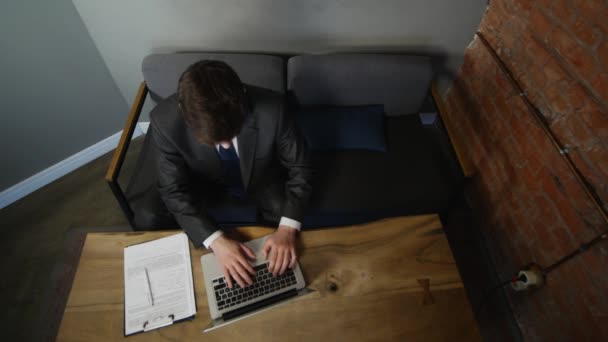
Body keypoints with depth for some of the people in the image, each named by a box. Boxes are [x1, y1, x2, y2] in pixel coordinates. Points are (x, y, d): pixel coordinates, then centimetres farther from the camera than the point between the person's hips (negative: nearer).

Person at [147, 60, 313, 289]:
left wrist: (287, 228, -36)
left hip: (262, 178, 0)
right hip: (206, 181, 1)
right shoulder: (166, 121, -33)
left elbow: (299, 168, -23)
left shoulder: (271, 111, -37)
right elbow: (174, 191, -22)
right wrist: (216, 241, -35)